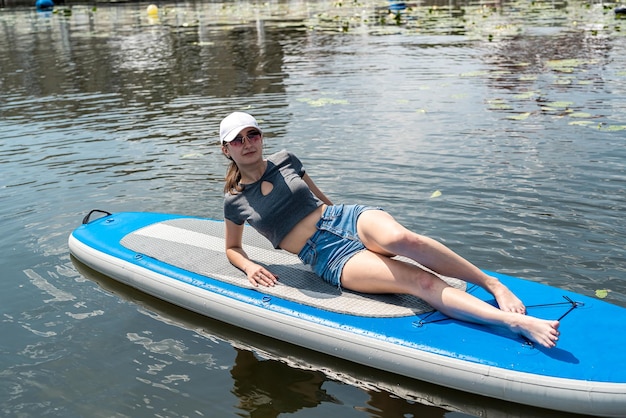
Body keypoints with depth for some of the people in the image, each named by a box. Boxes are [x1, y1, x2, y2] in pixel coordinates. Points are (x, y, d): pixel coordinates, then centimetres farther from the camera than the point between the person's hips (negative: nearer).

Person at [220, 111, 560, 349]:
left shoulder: (285, 160, 12)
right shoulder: (234, 201, 6)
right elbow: (232, 248, 20)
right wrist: (249, 266, -2)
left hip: (346, 217, 3)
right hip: (327, 259, -2)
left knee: (399, 238, -37)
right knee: (421, 282, -26)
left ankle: (496, 285, -26)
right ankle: (515, 321, -37)